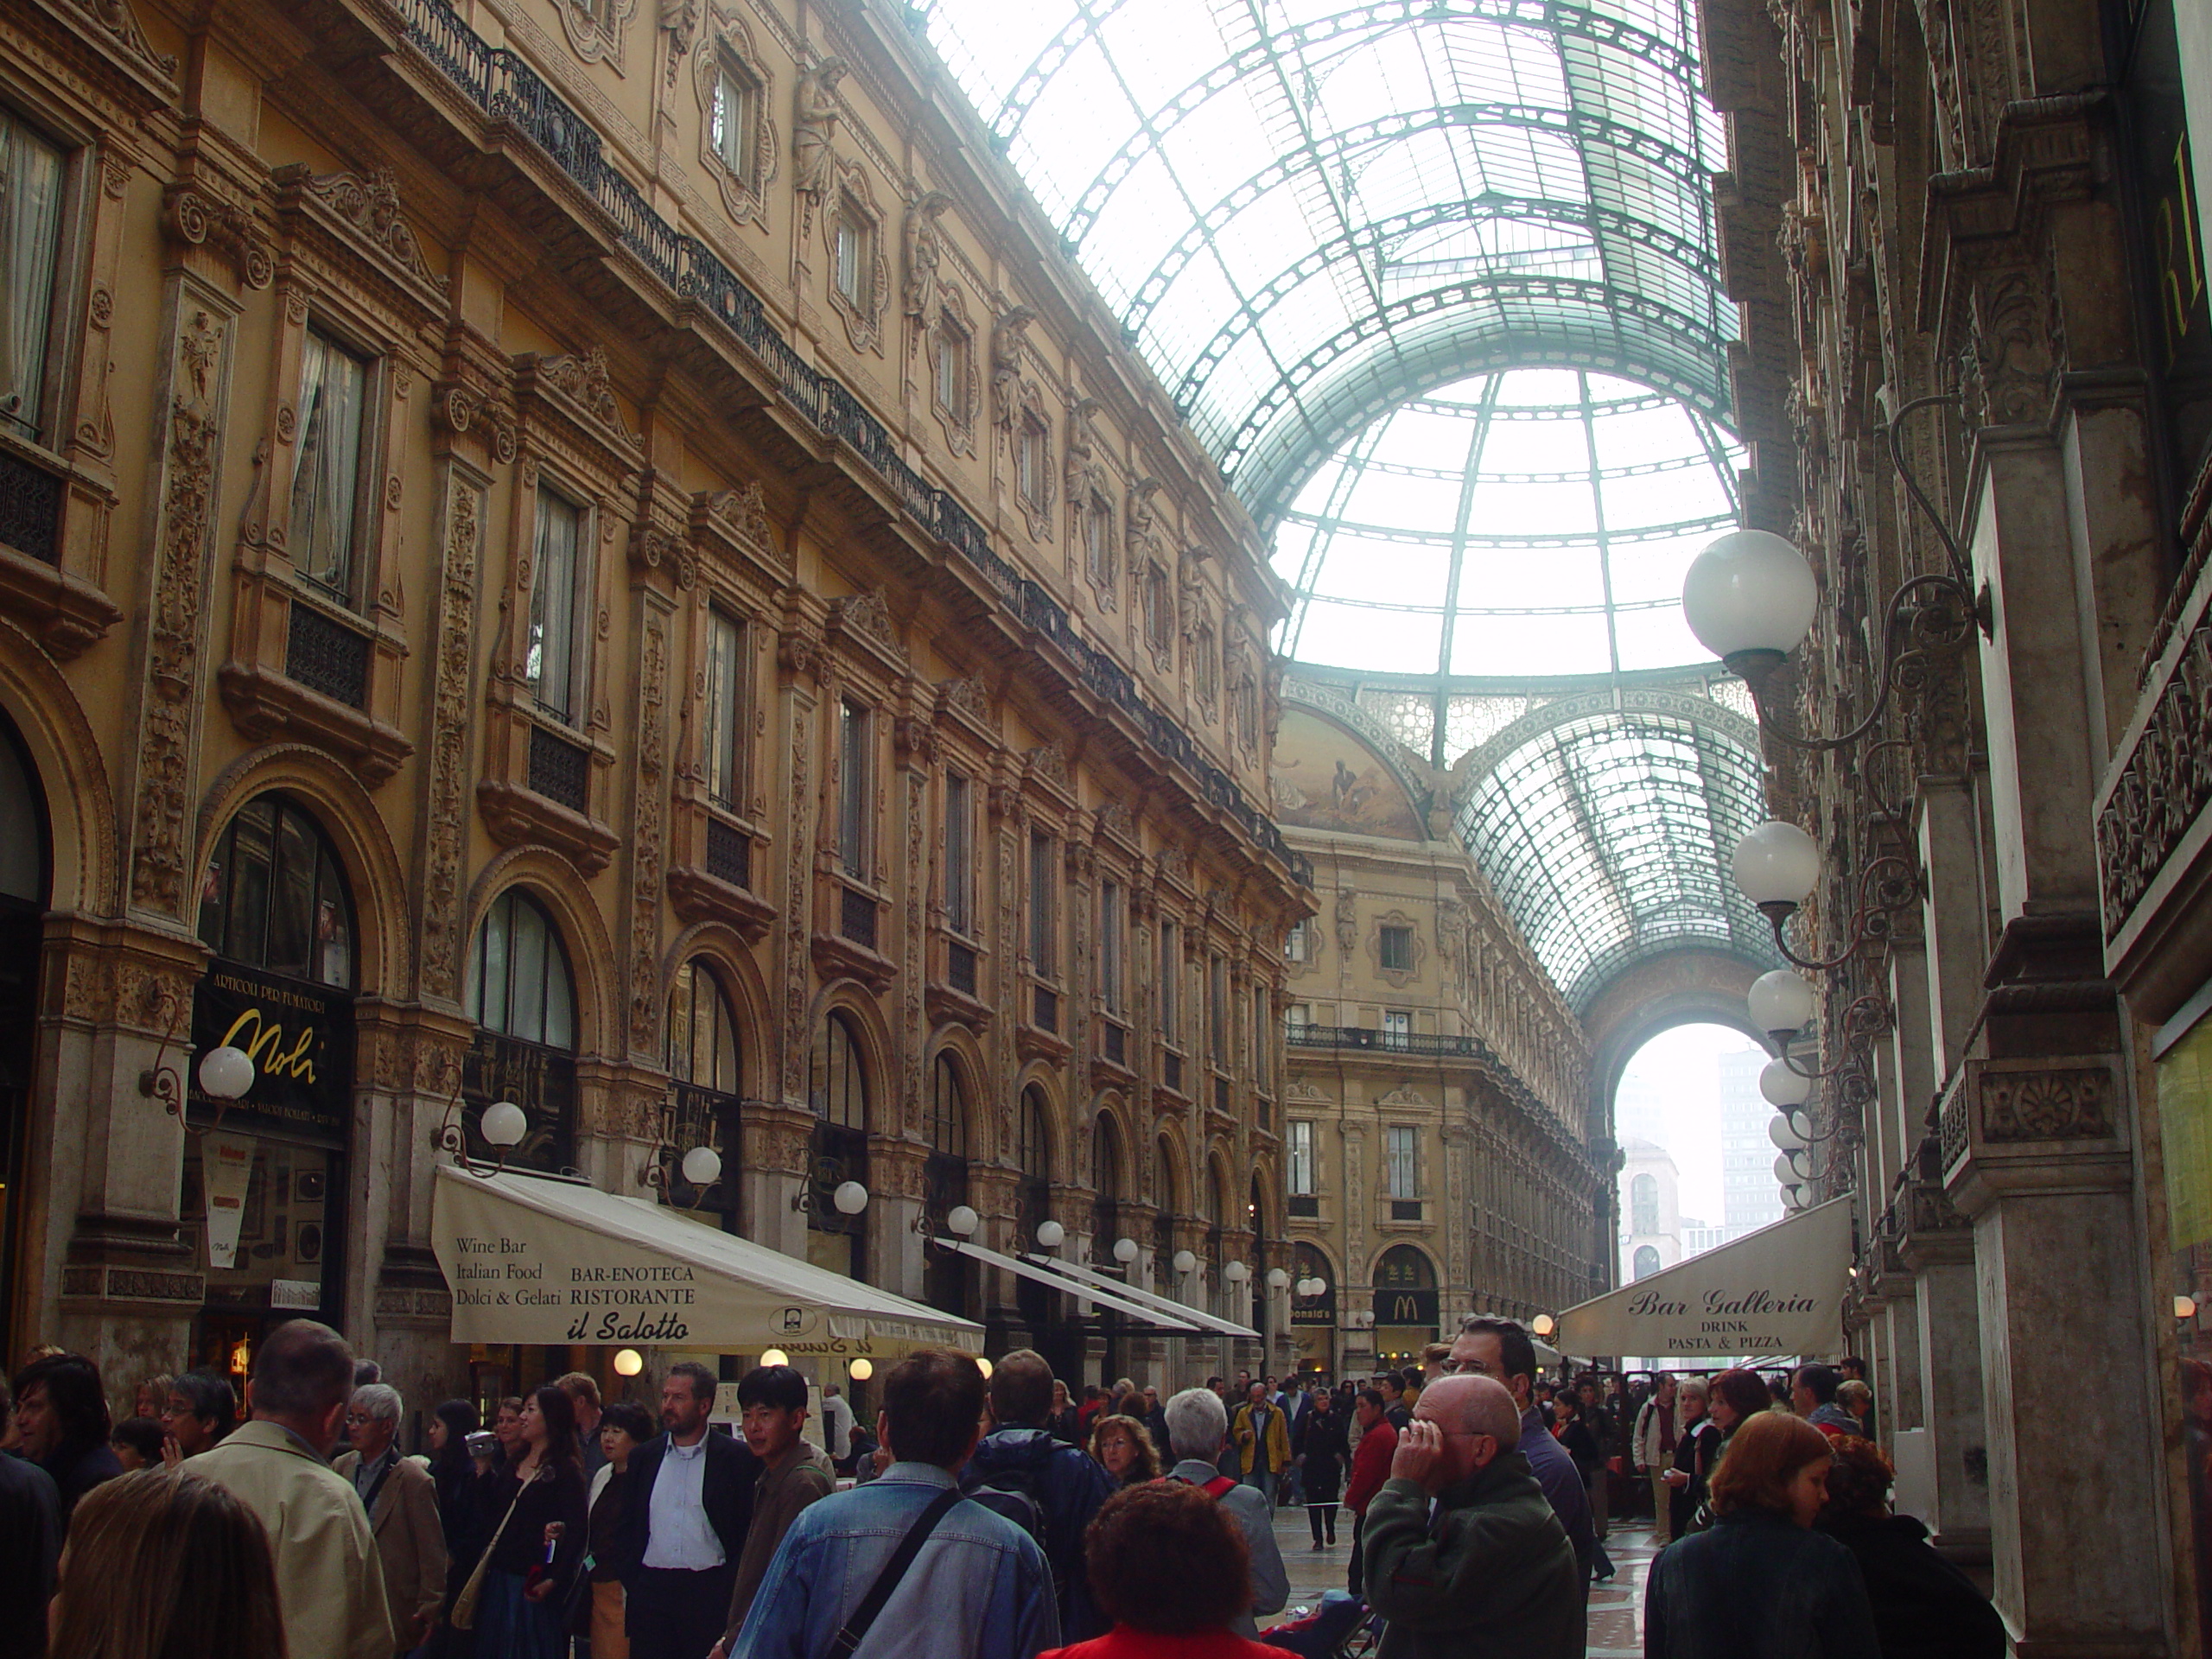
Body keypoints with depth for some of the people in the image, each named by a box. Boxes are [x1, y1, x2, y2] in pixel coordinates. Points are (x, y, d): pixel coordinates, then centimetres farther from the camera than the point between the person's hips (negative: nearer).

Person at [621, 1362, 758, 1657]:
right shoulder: (644, 1457, 11)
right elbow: (628, 1526, 15)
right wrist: (630, 1584, 5)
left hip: (710, 1595, -4)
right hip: (650, 1593, 4)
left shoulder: (738, 1459, -2)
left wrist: (732, 1587, -9)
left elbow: (750, 1531, -3)